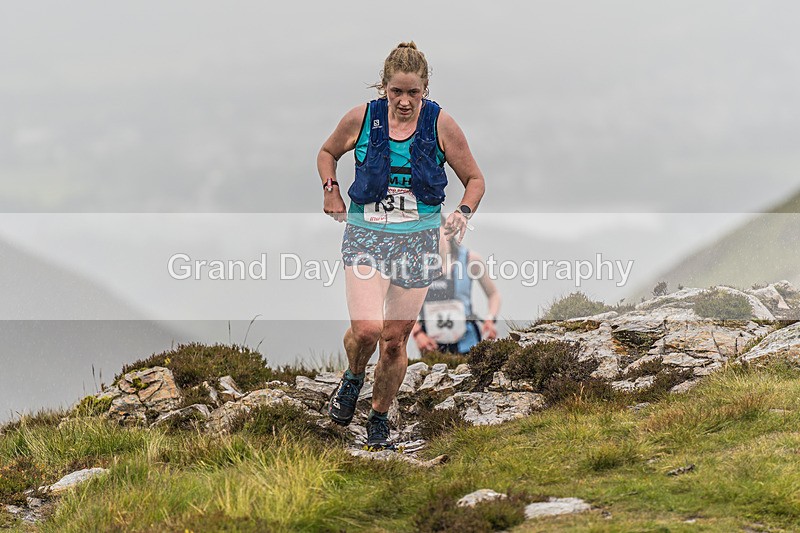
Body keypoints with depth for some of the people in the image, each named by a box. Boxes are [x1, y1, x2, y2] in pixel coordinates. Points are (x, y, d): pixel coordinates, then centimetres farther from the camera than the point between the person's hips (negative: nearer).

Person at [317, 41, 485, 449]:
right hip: (366, 235, -1)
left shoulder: (440, 124, -5)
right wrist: (331, 190, 0)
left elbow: (474, 179, 5)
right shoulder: (362, 118, -4)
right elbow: (327, 152, 17)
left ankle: (379, 415, 27)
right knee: (366, 328, -20)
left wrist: (464, 212, -14)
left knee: (395, 340, 4)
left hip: (417, 241, 1)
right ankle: (353, 377, 14)